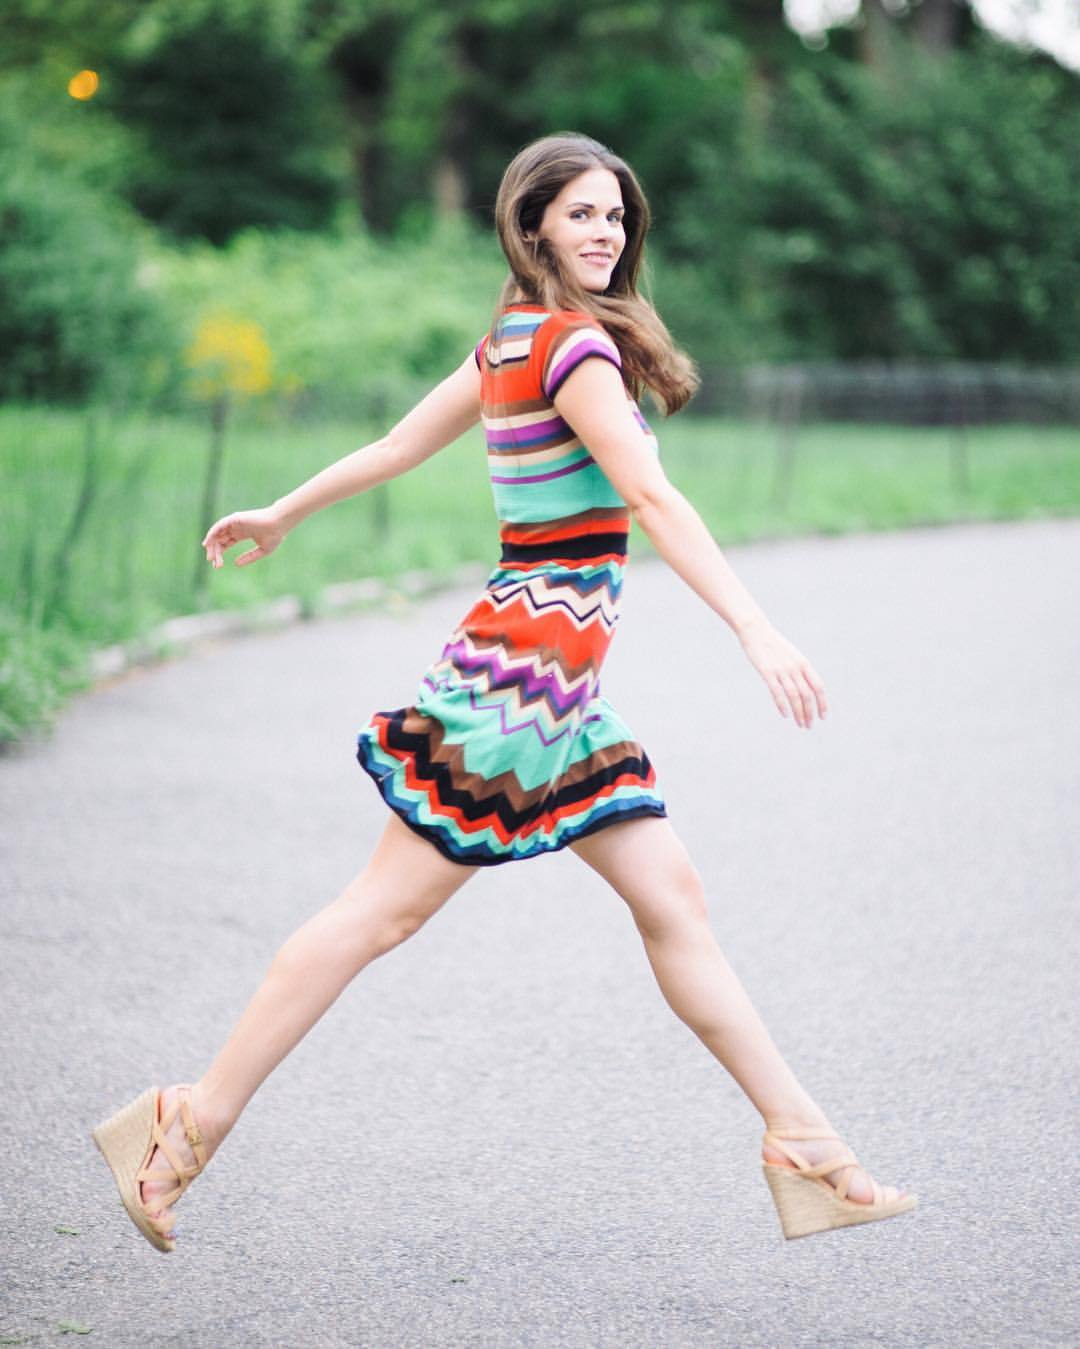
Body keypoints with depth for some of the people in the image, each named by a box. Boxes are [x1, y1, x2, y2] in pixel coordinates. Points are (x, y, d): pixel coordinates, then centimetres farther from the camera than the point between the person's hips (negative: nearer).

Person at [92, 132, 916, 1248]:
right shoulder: (574, 343, -13)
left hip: (558, 680, 10)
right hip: (531, 663, -10)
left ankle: (802, 1143, 7)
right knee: (388, 908, -4)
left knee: (670, 899, 6)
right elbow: (649, 498, -23)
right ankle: (196, 1120, 3)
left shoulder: (512, 344, 15)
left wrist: (281, 514, 37)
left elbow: (396, 446, 24)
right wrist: (756, 631, -29)